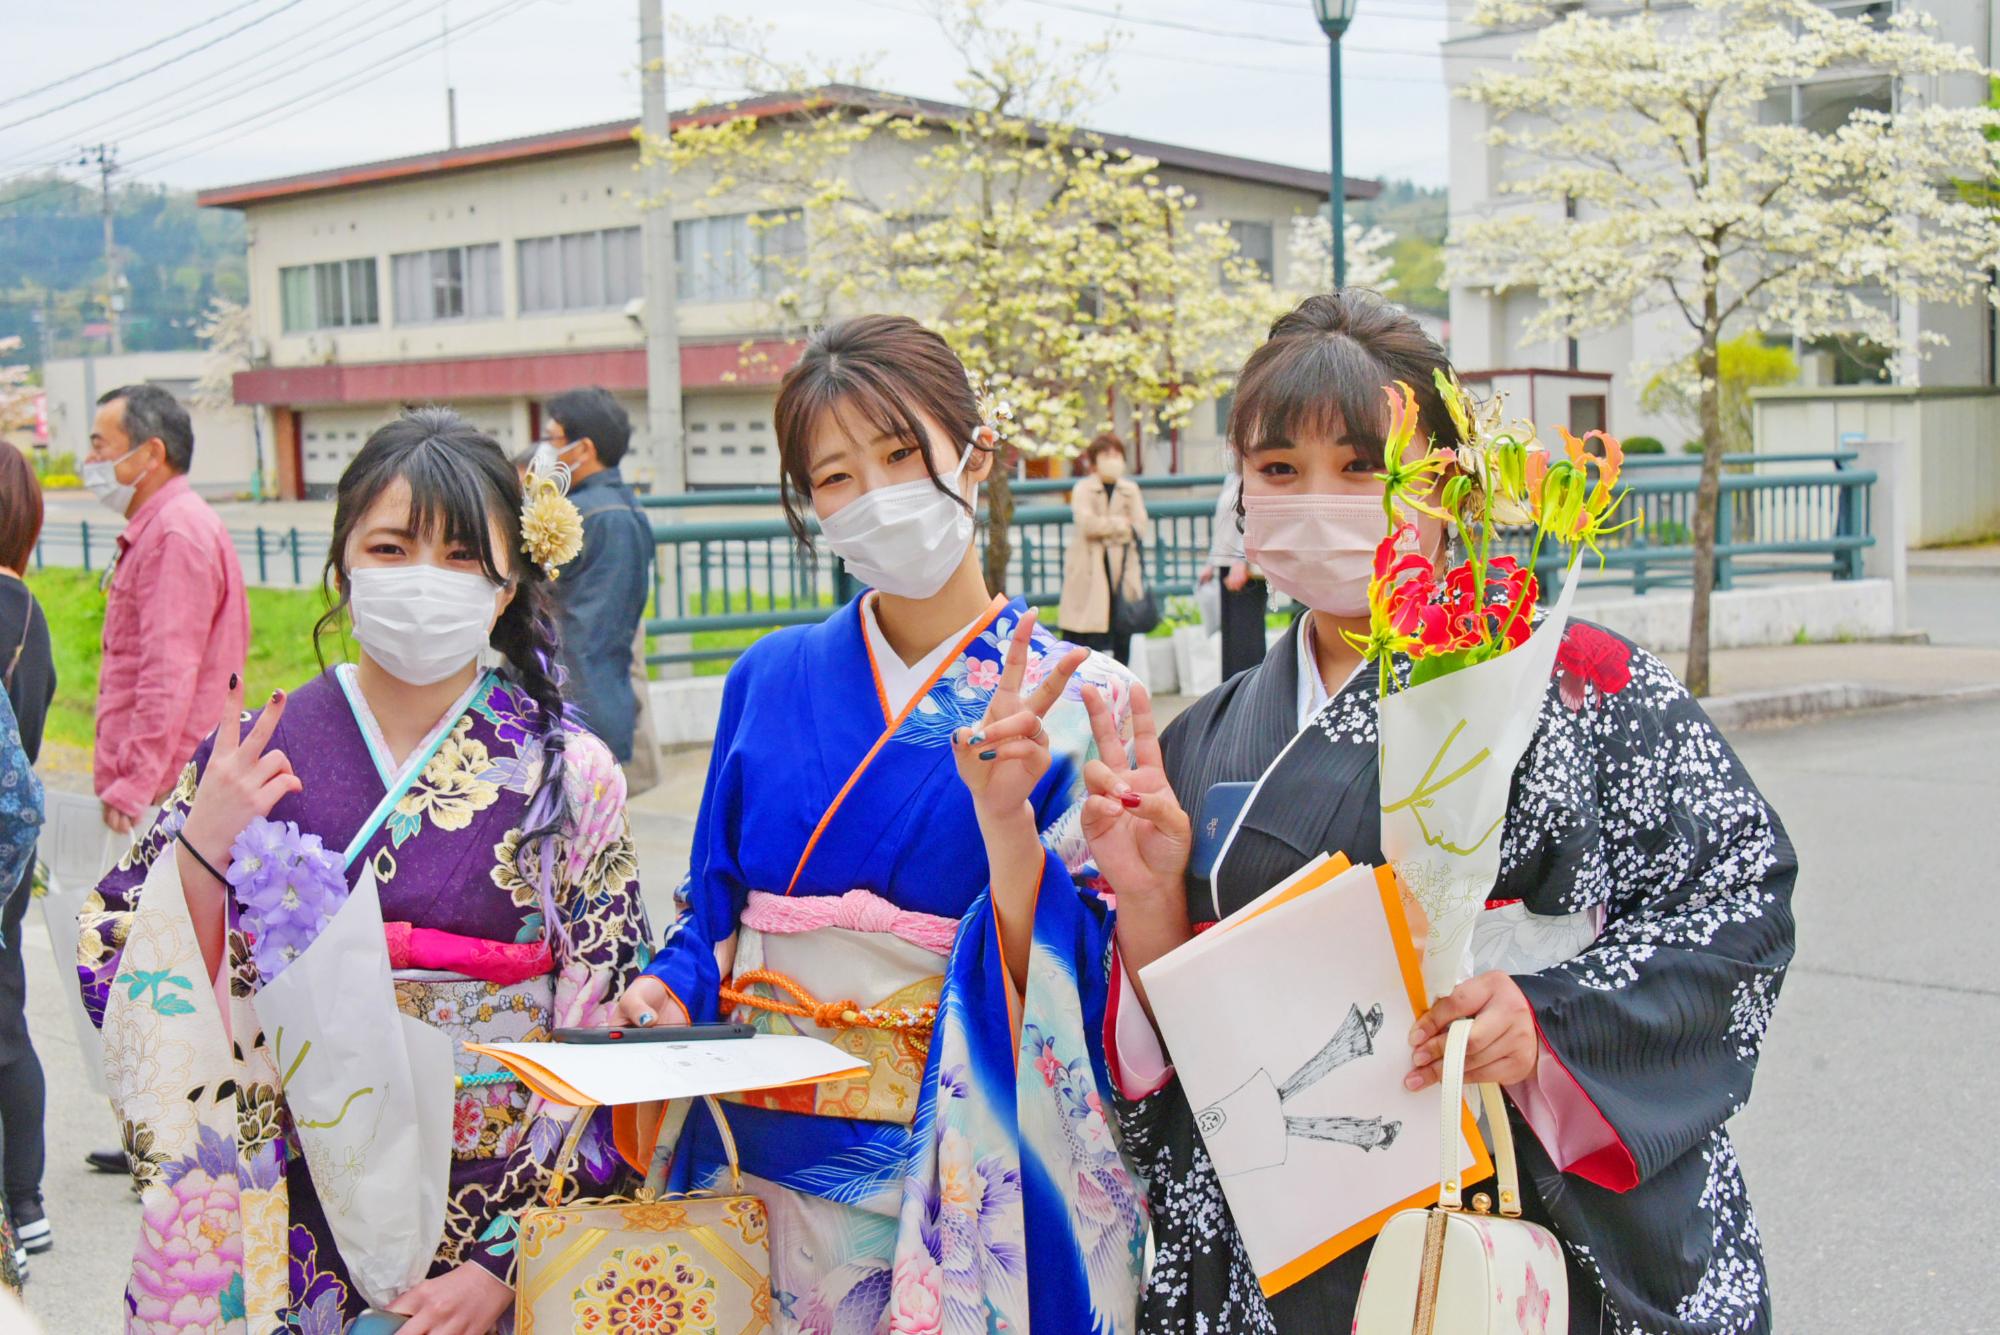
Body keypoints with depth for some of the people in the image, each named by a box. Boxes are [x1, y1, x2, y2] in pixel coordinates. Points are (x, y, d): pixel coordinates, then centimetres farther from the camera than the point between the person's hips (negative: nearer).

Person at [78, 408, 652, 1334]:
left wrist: (503, 1260, -11)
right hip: (298, 1238, 1)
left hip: (510, 1231, 0)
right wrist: (201, 850, -17)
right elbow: (122, 989, -1)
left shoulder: (570, 777, -5)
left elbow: (609, 1048, -5)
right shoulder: (250, 760, -2)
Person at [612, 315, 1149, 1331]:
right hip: (772, 1158, 3)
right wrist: (673, 989, -7)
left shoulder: (1074, 701, -6)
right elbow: (718, 905, 12)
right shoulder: (770, 678, 5)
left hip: (965, 1165, -3)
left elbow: (1062, 981, -12)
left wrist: (1003, 809, -26)